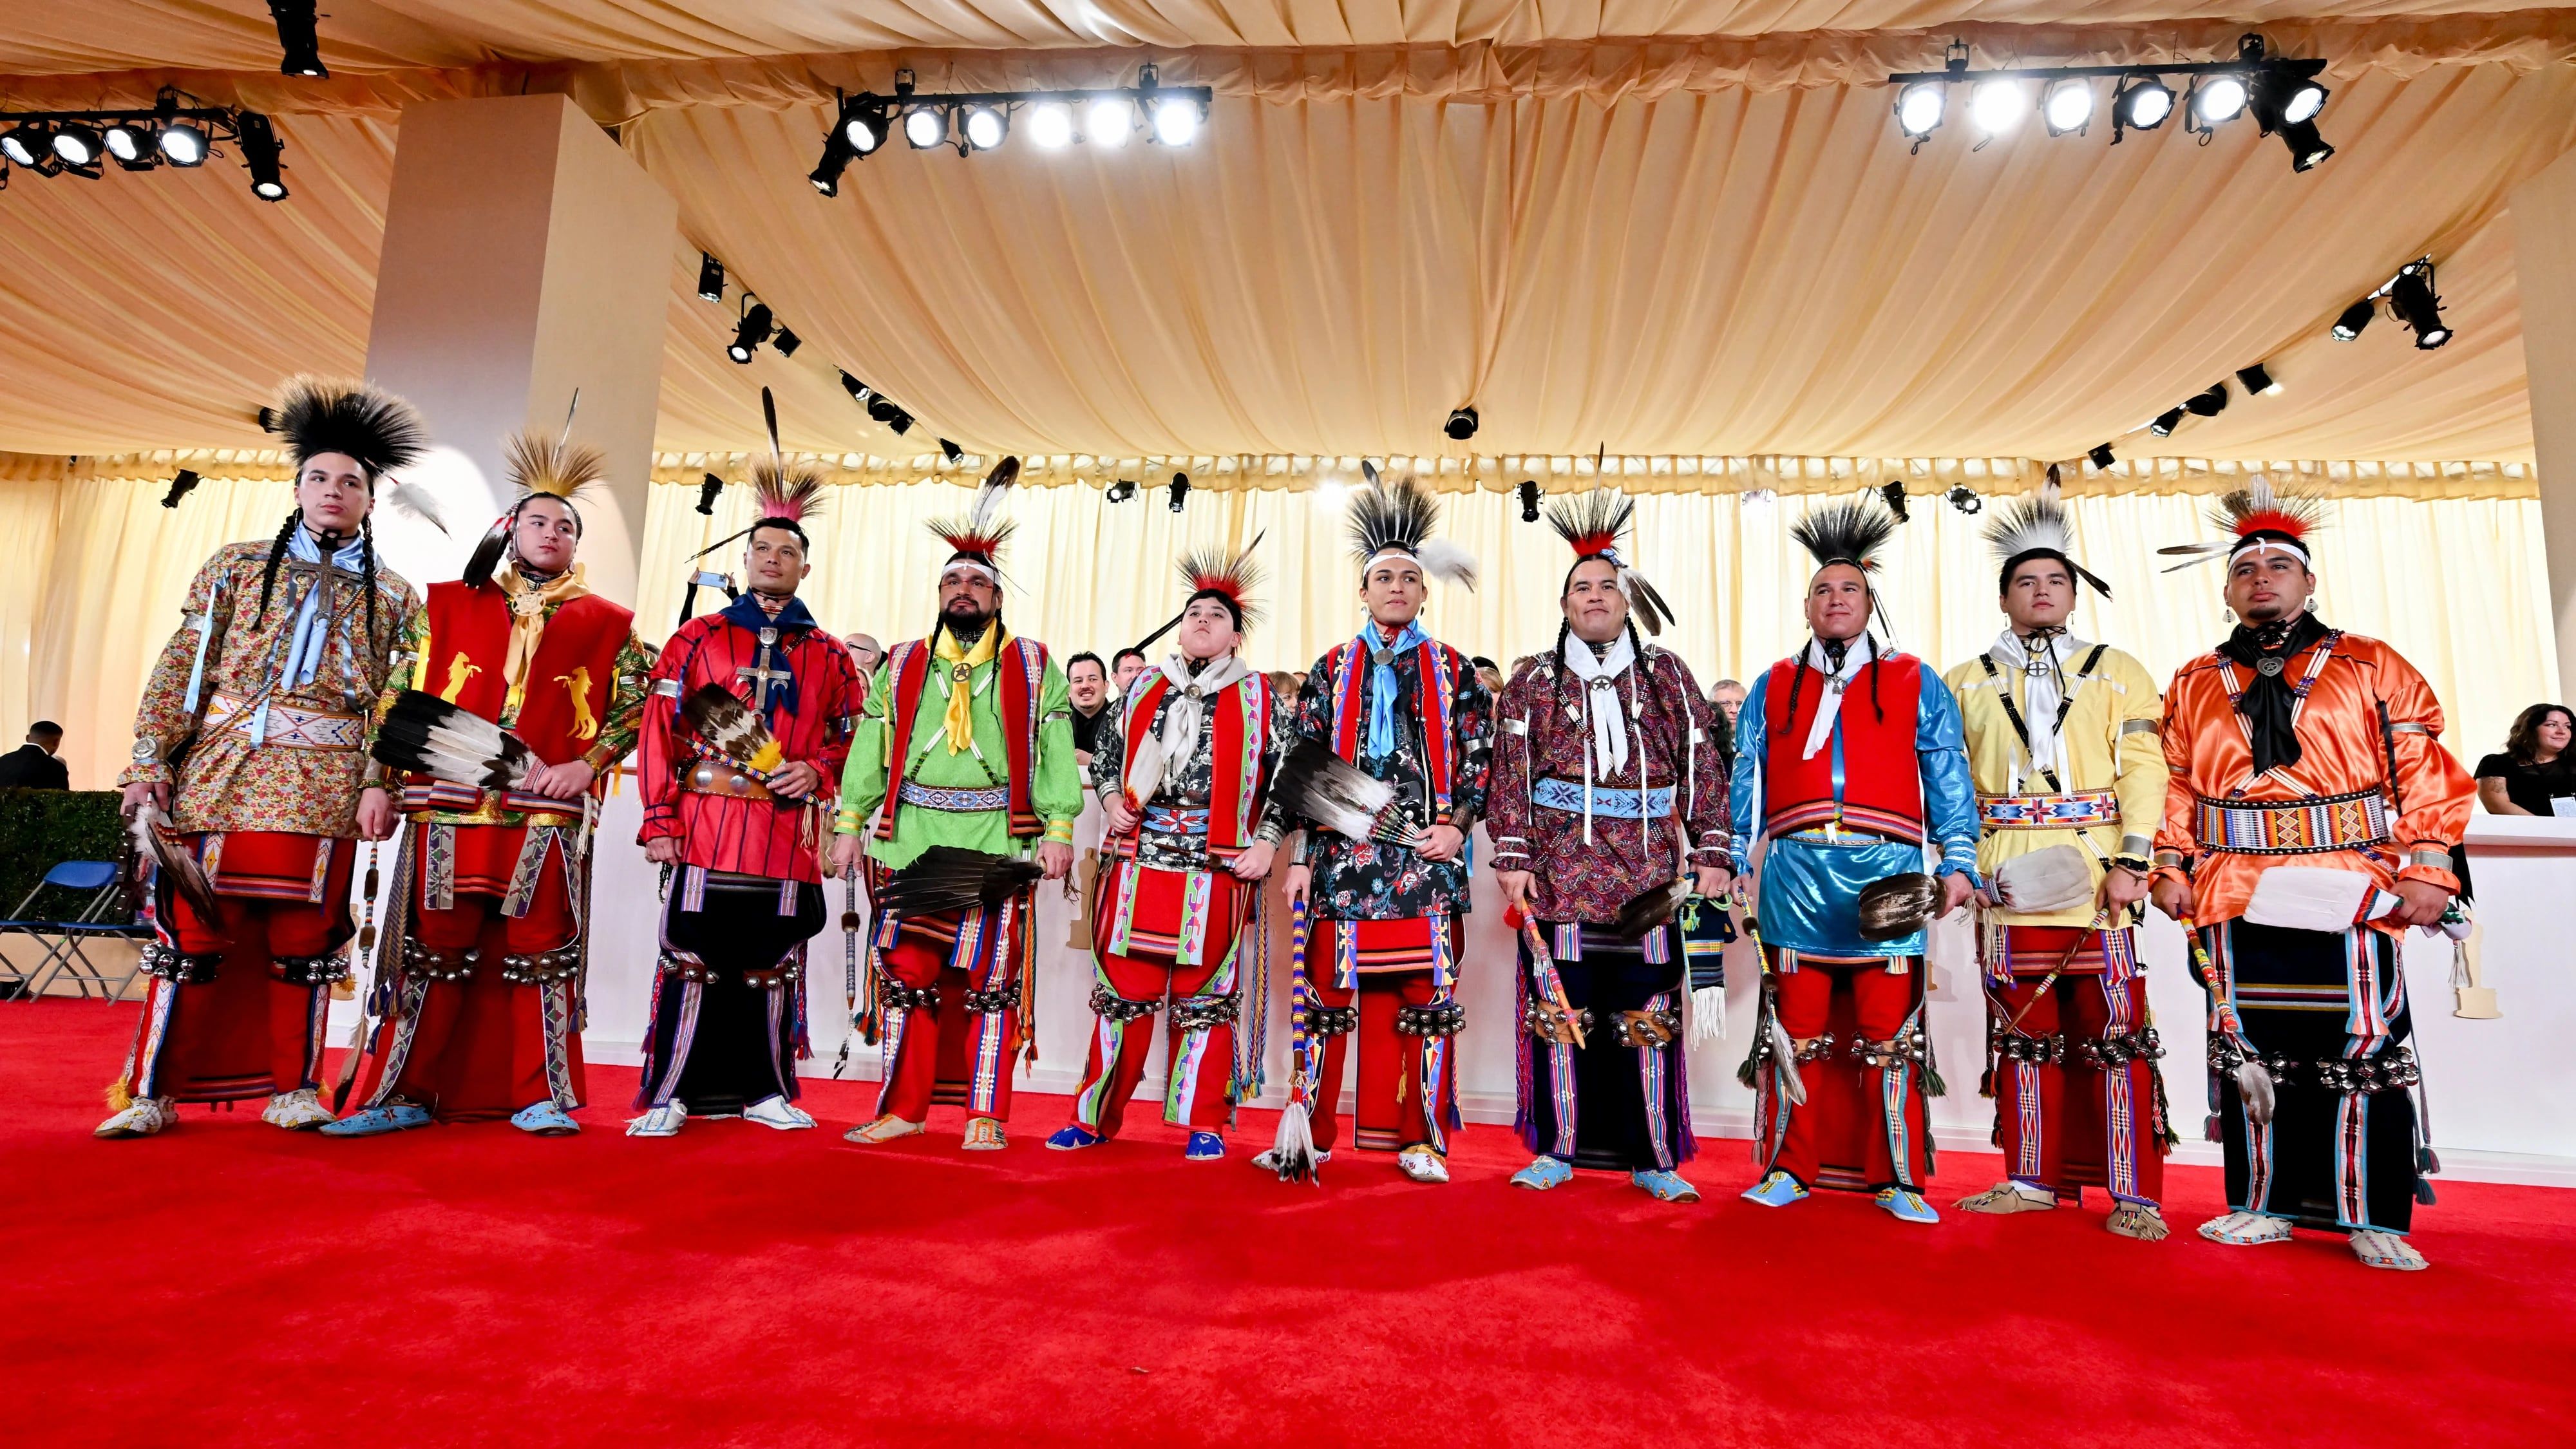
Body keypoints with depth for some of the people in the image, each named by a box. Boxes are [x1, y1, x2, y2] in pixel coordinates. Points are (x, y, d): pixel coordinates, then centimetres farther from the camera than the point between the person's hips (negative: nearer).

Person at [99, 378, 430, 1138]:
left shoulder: (393, 597, 10)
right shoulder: (237, 565, 12)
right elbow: (181, 665, 7)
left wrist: (380, 784, -6)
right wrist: (150, 758, -2)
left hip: (325, 784, 0)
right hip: (220, 768, 1)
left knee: (304, 939, 3)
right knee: (193, 927, 2)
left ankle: (293, 1089, 14)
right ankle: (151, 1092, 13)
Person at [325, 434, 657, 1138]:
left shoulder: (604, 622, 10)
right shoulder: (449, 604, 14)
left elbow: (636, 703, 7)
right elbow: (404, 692, 13)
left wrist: (586, 764, -5)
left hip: (547, 814, -1)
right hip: (451, 807, 1)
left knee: (540, 954, 1)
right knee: (434, 951, 5)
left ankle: (541, 1098, 9)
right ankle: (404, 1095, 16)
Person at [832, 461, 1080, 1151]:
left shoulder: (1033, 667, 9)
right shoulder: (902, 667, 15)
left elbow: (1056, 753, 3)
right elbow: (870, 751, 14)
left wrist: (1059, 829, -6)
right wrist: (849, 825, 7)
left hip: (998, 843, -2)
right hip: (913, 840, 2)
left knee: (989, 980, 0)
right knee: (906, 971, 3)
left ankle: (986, 1115, 9)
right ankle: (904, 1107, 15)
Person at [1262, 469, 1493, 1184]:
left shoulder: (1452, 670, 11)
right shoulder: (1333, 669, 10)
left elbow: (1480, 755, 8)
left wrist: (1458, 824, -7)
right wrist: (1301, 853, 1)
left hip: (1427, 855, 0)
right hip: (1345, 850, 0)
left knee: (1427, 996, 4)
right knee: (1328, 991, 2)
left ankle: (1423, 1140, 15)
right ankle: (1309, 1135, 12)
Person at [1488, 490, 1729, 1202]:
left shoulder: (1667, 676, 12)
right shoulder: (1534, 680, 8)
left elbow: (1703, 766, 9)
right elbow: (1511, 771, 2)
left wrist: (1709, 851, 1)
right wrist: (1512, 855, -6)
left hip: (1647, 870, 1)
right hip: (1559, 869, -1)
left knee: (1649, 1014, 3)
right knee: (1558, 1007, 2)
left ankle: (1653, 1157, 15)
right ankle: (1556, 1149, 15)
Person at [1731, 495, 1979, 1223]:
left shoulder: (1915, 684, 13)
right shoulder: (1773, 686, 16)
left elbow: (1950, 780, 8)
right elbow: (1745, 782, 13)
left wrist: (1958, 863, -3)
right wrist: (1729, 865, 5)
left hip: (1886, 877, -1)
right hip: (1796, 876, 1)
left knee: (1890, 1038, 0)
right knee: (1794, 1032, 4)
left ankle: (1899, 1180, 14)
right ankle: (1790, 1170, 15)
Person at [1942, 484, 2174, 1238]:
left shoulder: (2117, 671, 12)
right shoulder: (1966, 682, 14)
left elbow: (2144, 769, 2)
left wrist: (2132, 860, -9)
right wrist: (1963, 861, -4)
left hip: (2096, 875, -1)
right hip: (2006, 883, 1)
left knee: (2116, 1031, -1)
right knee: (2022, 1033, 7)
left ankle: (2135, 1193, 9)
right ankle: (2034, 1179, 18)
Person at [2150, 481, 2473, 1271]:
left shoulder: (2373, 669, 6)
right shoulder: (2194, 686, 13)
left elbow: (2426, 774, 2)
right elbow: (2177, 786, 13)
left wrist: (2427, 869, -6)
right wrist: (2172, 867, 5)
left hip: (2351, 896, -2)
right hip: (2234, 901, 2)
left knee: (2365, 1054, 1)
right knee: (2249, 1052, 6)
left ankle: (2375, 1219, 14)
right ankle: (2261, 1205, 17)